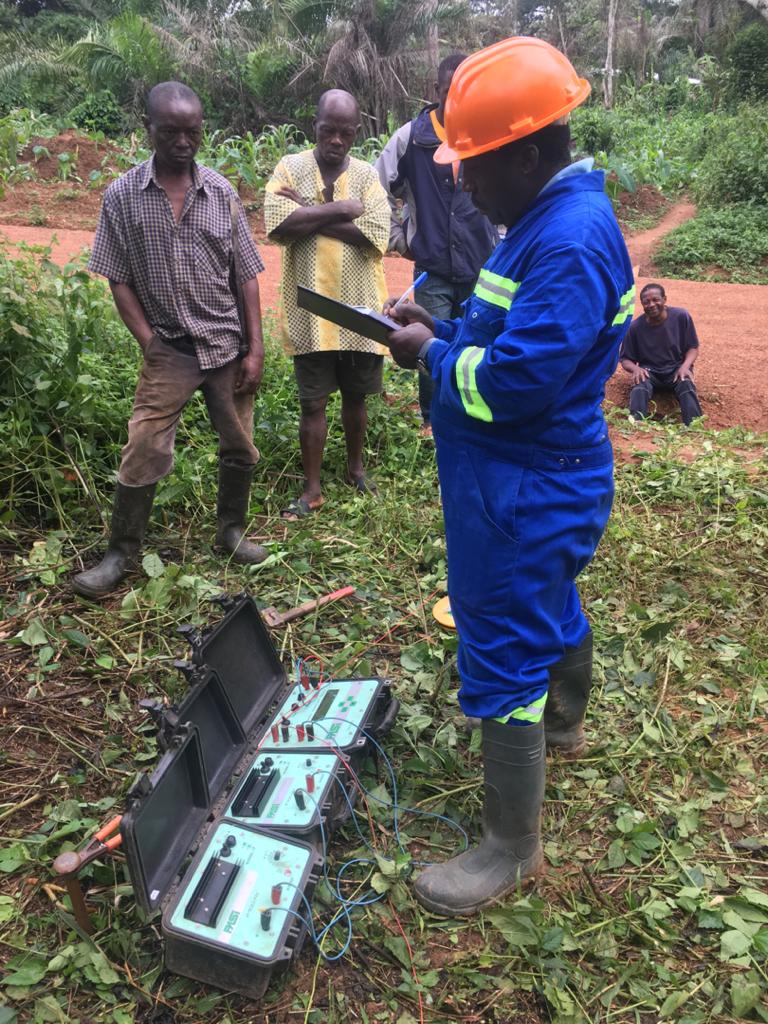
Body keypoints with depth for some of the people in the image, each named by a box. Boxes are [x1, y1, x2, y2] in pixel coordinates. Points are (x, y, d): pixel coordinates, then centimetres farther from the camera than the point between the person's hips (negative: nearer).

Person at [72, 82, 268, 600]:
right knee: (144, 454, -5)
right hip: (169, 349, -2)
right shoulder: (123, 196, -3)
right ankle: (121, 553, 11)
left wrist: (256, 348, -3)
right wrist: (148, 342, -8)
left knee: (240, 448, 10)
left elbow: (247, 274, 3)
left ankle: (231, 530, 32)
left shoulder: (222, 192, 1)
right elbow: (119, 279, 0)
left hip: (228, 345, 2)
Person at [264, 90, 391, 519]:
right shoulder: (290, 168, -1)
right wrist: (340, 209, -16)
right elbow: (278, 224, -18)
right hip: (310, 311, -1)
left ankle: (356, 467, 37)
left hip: (359, 309, 2)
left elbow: (377, 234, -14)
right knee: (313, 402, 6)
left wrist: (312, 214, -15)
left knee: (355, 396, 15)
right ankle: (313, 488, 19)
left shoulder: (367, 174, 3)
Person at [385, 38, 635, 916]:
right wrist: (445, 328, 2)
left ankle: (512, 847, 16)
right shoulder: (550, 219, 8)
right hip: (540, 484, 10)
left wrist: (432, 356, -13)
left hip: (526, 496, -10)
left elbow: (512, 383, -29)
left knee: (503, 659, -1)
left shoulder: (571, 239, -25)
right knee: (553, 610, 28)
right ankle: (563, 725, 54)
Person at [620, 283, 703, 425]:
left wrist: (685, 366, -20)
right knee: (639, 386, -35)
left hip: (676, 369, 0)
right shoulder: (635, 327, -7)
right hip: (649, 371, 0)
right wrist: (635, 368, -23)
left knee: (687, 386, -34)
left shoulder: (681, 316, -8)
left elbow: (693, 347, 0)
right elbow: (625, 359, 1)